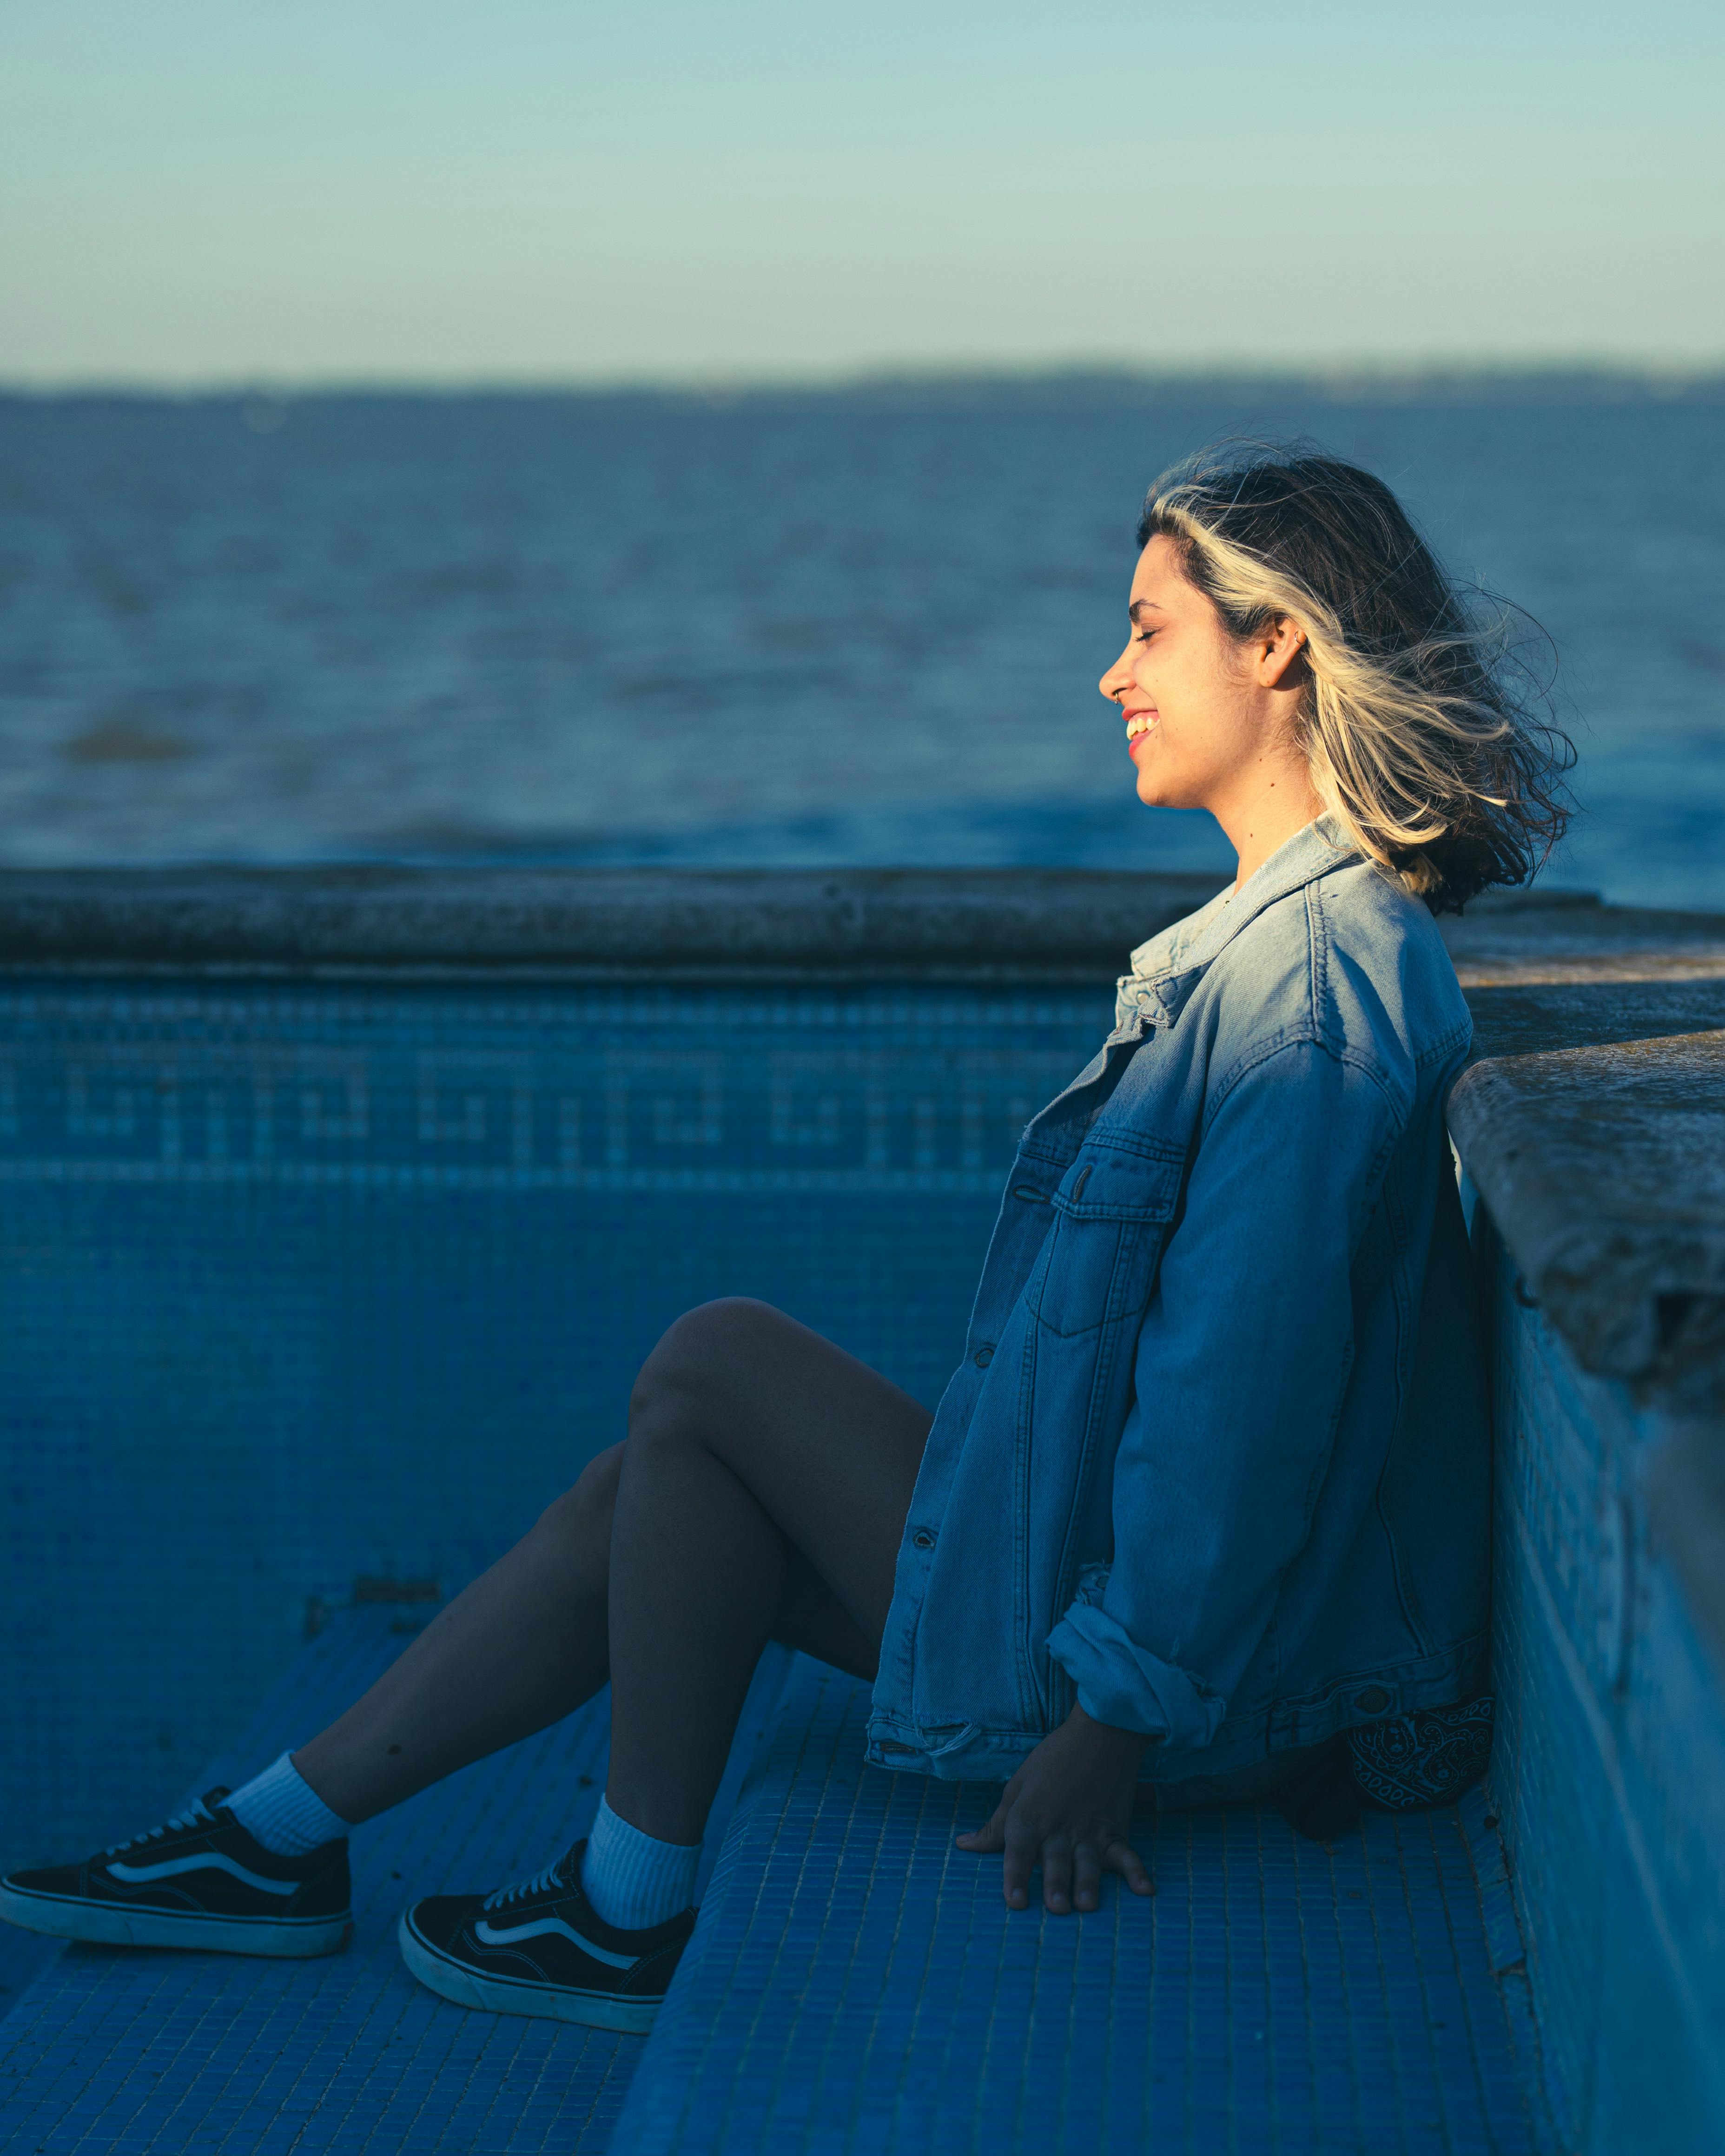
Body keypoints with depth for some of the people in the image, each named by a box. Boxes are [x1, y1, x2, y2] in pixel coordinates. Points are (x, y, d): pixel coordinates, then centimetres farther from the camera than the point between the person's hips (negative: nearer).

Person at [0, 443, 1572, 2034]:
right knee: (651, 1484, 7)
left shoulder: (1311, 975, -21)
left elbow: (1251, 1388, -26)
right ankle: (281, 1840, 18)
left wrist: (1120, 1717, -23)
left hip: (1211, 1692, -10)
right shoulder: (1304, 938, 13)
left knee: (710, 1365, -7)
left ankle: (636, 1909, 4)